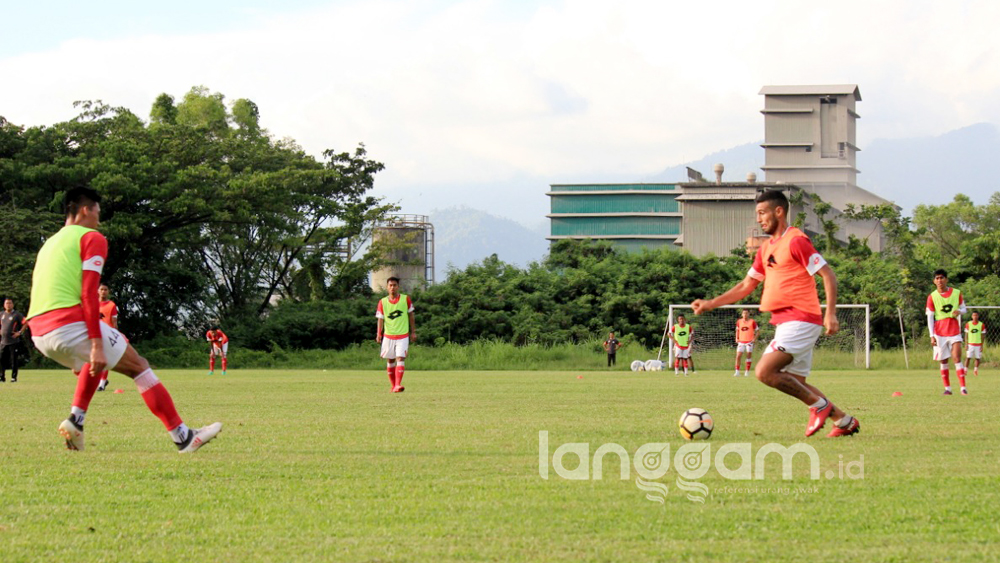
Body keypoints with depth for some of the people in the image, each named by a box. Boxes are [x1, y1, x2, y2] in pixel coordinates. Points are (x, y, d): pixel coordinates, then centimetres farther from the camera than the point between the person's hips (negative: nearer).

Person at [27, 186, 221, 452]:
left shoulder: (48, 244, 27)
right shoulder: (92, 238, 2)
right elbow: (88, 293, -10)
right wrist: (96, 344, -15)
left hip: (39, 333, 8)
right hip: (71, 323, -8)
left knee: (94, 362, 35)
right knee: (139, 366, 3)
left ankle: (75, 420, 14)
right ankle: (183, 437, -1)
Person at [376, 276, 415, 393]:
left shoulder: (406, 299, -1)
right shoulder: (382, 302, 0)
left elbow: (411, 316, 7)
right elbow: (380, 319, 1)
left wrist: (413, 332, 7)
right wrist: (379, 334, -13)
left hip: (403, 336, -2)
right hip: (388, 335, 2)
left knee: (400, 359, -15)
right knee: (390, 361, 8)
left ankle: (398, 385, -24)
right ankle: (393, 385, 20)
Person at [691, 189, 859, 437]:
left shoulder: (796, 241, -10)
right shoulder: (766, 248, 17)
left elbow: (828, 275, -13)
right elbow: (747, 285, 24)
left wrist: (830, 314, -22)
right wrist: (711, 304, 16)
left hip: (800, 321, -9)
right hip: (785, 323, 9)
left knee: (764, 372, -18)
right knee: (795, 384, 11)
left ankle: (818, 405, -6)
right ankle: (844, 421, 19)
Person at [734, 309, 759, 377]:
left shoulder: (752, 322, -3)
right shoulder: (739, 321, 7)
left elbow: (757, 331, 3)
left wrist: (754, 339, -10)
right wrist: (737, 338, 8)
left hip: (749, 341, -2)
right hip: (741, 341, 2)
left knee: (749, 356, 2)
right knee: (738, 356, -7)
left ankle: (747, 371, 11)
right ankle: (737, 371, -4)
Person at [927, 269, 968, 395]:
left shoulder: (957, 293, 1)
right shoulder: (932, 297, -1)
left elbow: (963, 308, 12)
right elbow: (930, 317, 0)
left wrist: (959, 311, -14)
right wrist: (932, 336, -7)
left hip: (954, 332, -1)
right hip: (940, 332, 1)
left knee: (957, 358, -11)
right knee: (943, 361, 4)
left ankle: (963, 388, -13)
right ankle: (947, 388, 10)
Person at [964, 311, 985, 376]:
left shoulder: (981, 325, 1)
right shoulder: (968, 324, 2)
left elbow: (982, 336, 4)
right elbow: (966, 335, 5)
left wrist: (982, 346, 0)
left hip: (978, 344, 0)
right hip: (970, 344, 0)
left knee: (978, 358, 3)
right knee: (968, 357, -8)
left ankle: (976, 370, 19)